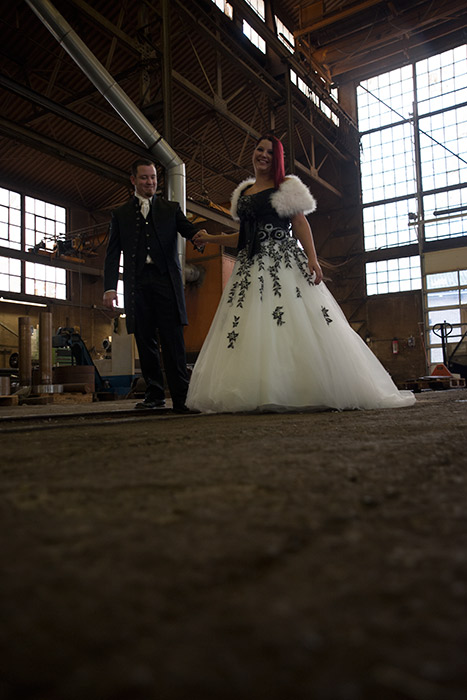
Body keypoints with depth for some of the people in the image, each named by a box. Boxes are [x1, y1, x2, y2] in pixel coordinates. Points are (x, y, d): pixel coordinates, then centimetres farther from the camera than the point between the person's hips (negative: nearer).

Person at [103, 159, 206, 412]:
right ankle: (154, 395, 10)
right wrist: (110, 287, 0)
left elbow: (188, 229, 3)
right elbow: (113, 254, 12)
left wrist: (199, 235, -22)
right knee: (146, 343, 2)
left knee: (173, 341, -10)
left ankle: (181, 397, -12)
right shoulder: (120, 214, 18)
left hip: (166, 280, -1)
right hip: (137, 284, 2)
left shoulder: (171, 208, 18)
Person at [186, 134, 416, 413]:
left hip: (284, 262, -5)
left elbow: (300, 223, -3)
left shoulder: (286, 186, 7)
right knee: (250, 331, -4)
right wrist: (210, 239, 24)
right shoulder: (243, 192, 22)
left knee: (299, 325, -12)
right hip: (251, 267, 6)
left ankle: (316, 390, -8)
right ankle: (262, 394, -3)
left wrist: (312, 258, -15)